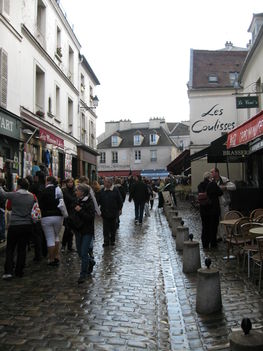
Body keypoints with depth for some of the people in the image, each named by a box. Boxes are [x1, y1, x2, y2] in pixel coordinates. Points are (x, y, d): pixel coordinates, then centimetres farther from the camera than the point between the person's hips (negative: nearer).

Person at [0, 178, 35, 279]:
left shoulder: (14, 195, -10)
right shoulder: (31, 196, 2)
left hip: (15, 225, -3)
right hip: (27, 226, 4)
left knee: (10, 249, 7)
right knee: (22, 248, 11)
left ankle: (8, 271, 0)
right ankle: (19, 271, 16)